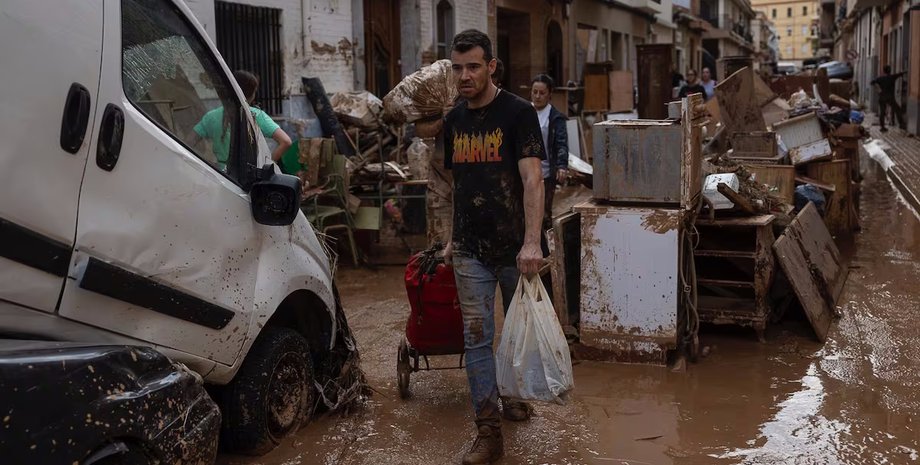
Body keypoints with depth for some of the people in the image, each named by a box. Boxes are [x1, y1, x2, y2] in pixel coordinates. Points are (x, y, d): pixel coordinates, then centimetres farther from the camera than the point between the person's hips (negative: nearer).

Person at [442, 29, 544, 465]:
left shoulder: (518, 113, -9)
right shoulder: (454, 120, 8)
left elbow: (532, 180, -16)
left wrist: (531, 242, -25)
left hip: (514, 248, -3)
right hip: (471, 251, 3)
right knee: (477, 339, 0)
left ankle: (513, 394, 39)